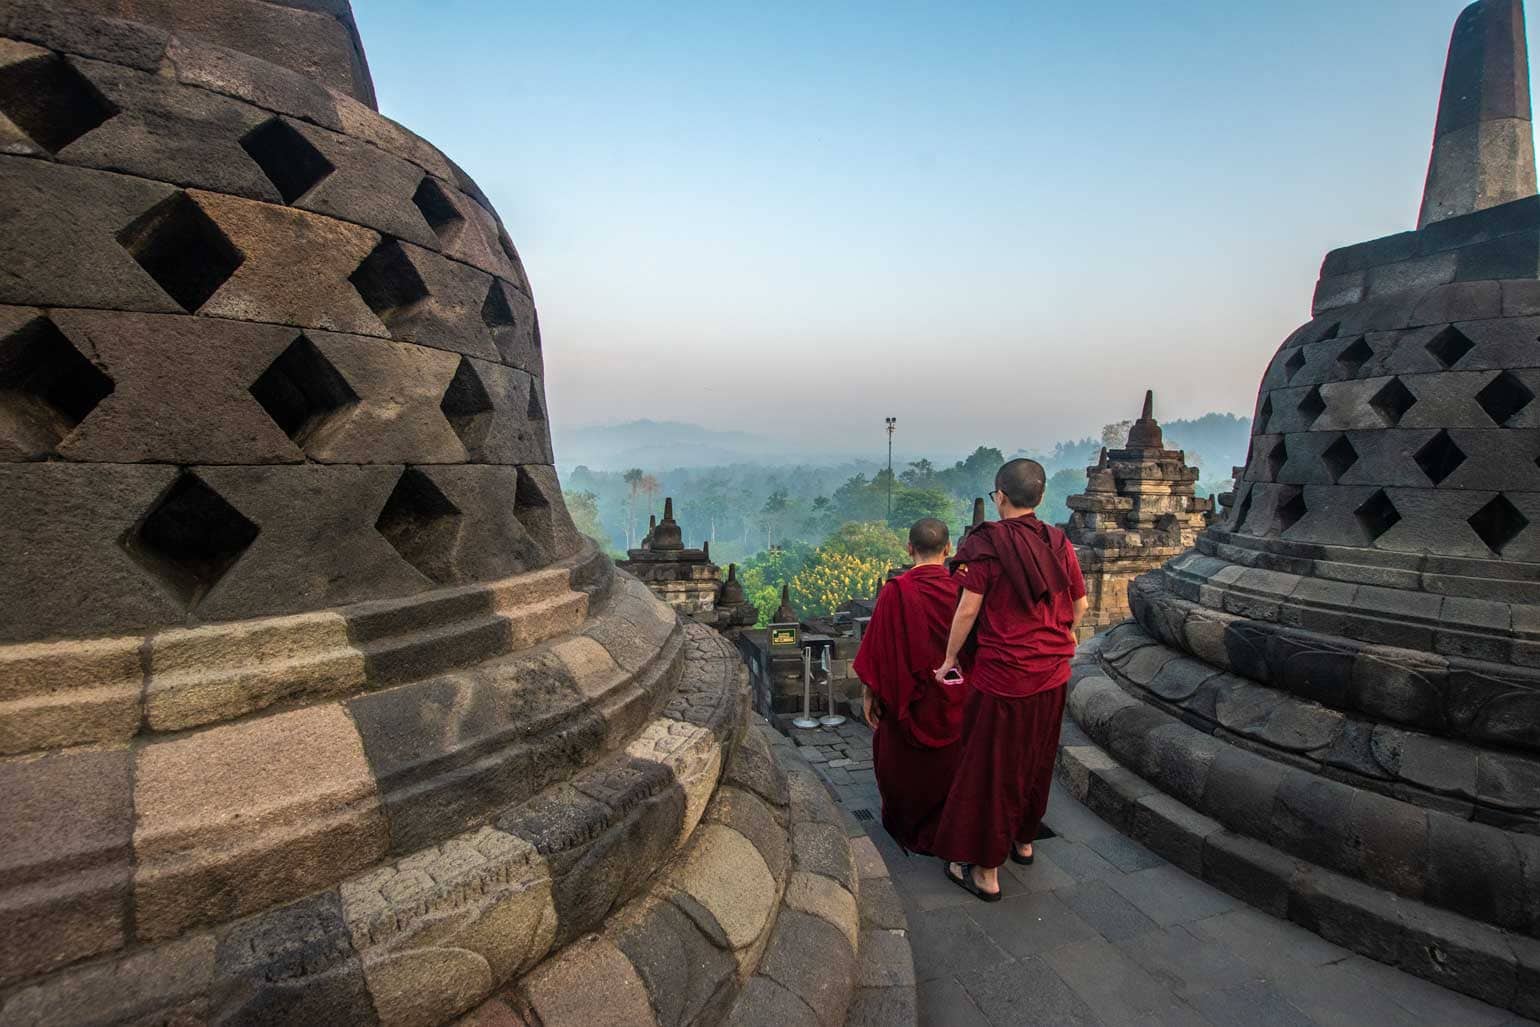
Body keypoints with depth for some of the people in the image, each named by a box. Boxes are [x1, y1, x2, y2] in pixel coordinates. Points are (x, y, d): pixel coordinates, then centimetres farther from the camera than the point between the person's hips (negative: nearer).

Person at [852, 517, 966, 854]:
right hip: (954, 701, 2)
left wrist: (869, 694, -3)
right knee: (946, 763, 21)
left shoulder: (895, 591, -19)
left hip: (908, 700, -2)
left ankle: (907, 828, 37)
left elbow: (876, 648, -14)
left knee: (904, 763, 20)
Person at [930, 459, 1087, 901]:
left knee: (991, 768, 7)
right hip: (1052, 674, 6)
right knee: (1036, 761, 23)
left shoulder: (986, 543, -16)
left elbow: (968, 610, -17)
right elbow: (1080, 606, 7)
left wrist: (949, 659, -4)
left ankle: (986, 869, 18)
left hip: (1001, 676, -6)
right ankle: (1024, 840, 43)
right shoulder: (1059, 543, 0)